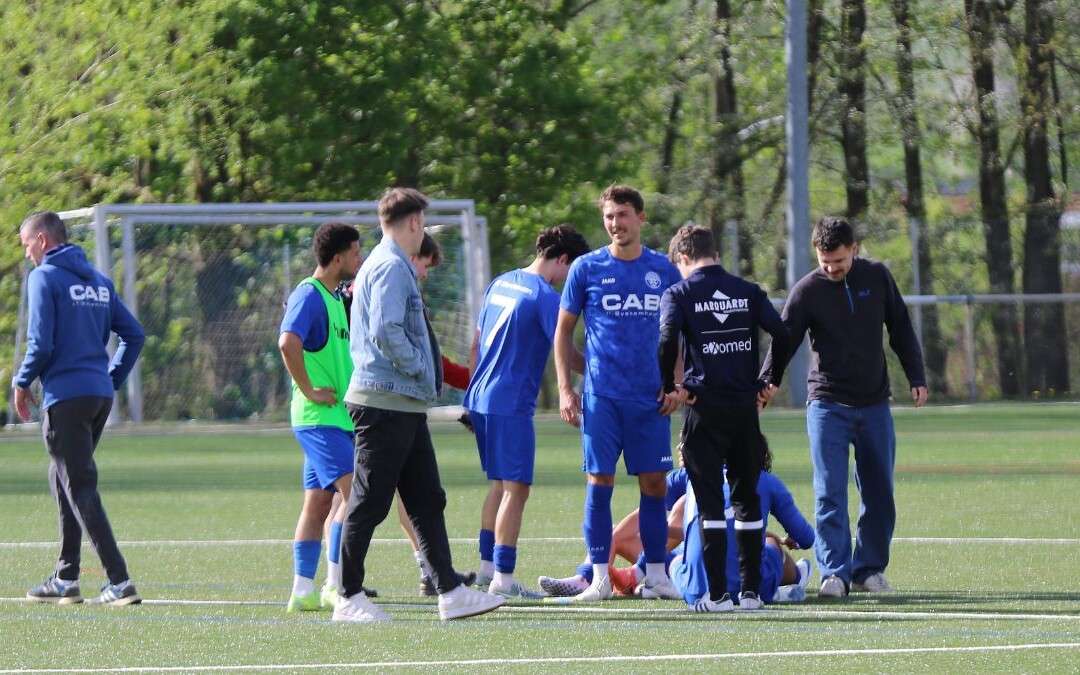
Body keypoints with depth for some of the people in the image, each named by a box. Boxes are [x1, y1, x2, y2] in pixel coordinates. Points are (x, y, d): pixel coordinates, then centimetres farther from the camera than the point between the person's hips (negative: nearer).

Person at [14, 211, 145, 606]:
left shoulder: (44, 278, -7)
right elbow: (133, 334, 15)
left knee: (80, 488, -6)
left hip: (66, 395, -8)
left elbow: (41, 343, -14)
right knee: (63, 480, 20)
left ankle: (119, 582, -14)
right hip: (101, 395, 8)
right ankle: (65, 579, 22)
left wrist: (22, 383, 1)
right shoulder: (99, 281, 15)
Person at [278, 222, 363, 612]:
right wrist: (310, 391, -23)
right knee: (355, 493, -16)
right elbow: (288, 343, -29)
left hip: (335, 417, 10)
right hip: (319, 418, -10)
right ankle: (335, 586, -17)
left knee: (319, 503, 10)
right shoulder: (309, 295, -13)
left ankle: (303, 591, 12)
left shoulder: (333, 298, 17)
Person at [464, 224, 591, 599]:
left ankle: (487, 567, 22)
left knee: (501, 483, 19)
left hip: (480, 398, 9)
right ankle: (503, 579, -11)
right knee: (515, 488, -7)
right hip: (511, 405, -9)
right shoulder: (545, 297, -12)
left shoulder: (500, 284, 14)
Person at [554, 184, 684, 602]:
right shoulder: (587, 268, 2)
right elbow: (563, 331, 7)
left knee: (653, 484, 2)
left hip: (651, 397, 2)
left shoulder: (663, 270, 7)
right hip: (601, 396, -2)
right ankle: (600, 577, 1)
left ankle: (656, 575, 9)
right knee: (599, 483, -3)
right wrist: (565, 390, -1)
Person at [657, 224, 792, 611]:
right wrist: (773, 380, 12)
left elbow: (668, 338, -18)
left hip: (705, 408, -3)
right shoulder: (748, 292, 8)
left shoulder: (679, 294, -2)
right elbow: (782, 335, 0)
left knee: (710, 501, -1)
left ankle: (718, 594, -5)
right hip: (745, 405, 3)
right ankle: (751, 591, 11)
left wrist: (669, 387, -4)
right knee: (747, 499, 12)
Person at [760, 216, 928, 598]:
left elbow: (901, 330, 11)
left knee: (879, 492, 5)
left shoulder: (877, 278, 2)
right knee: (829, 493, -10)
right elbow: (784, 340, -10)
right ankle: (835, 573, -11)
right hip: (828, 404, -3)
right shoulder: (808, 291, -7)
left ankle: (869, 569, 14)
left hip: (874, 404, 3)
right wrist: (765, 382, -25)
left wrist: (916, 378, 7)